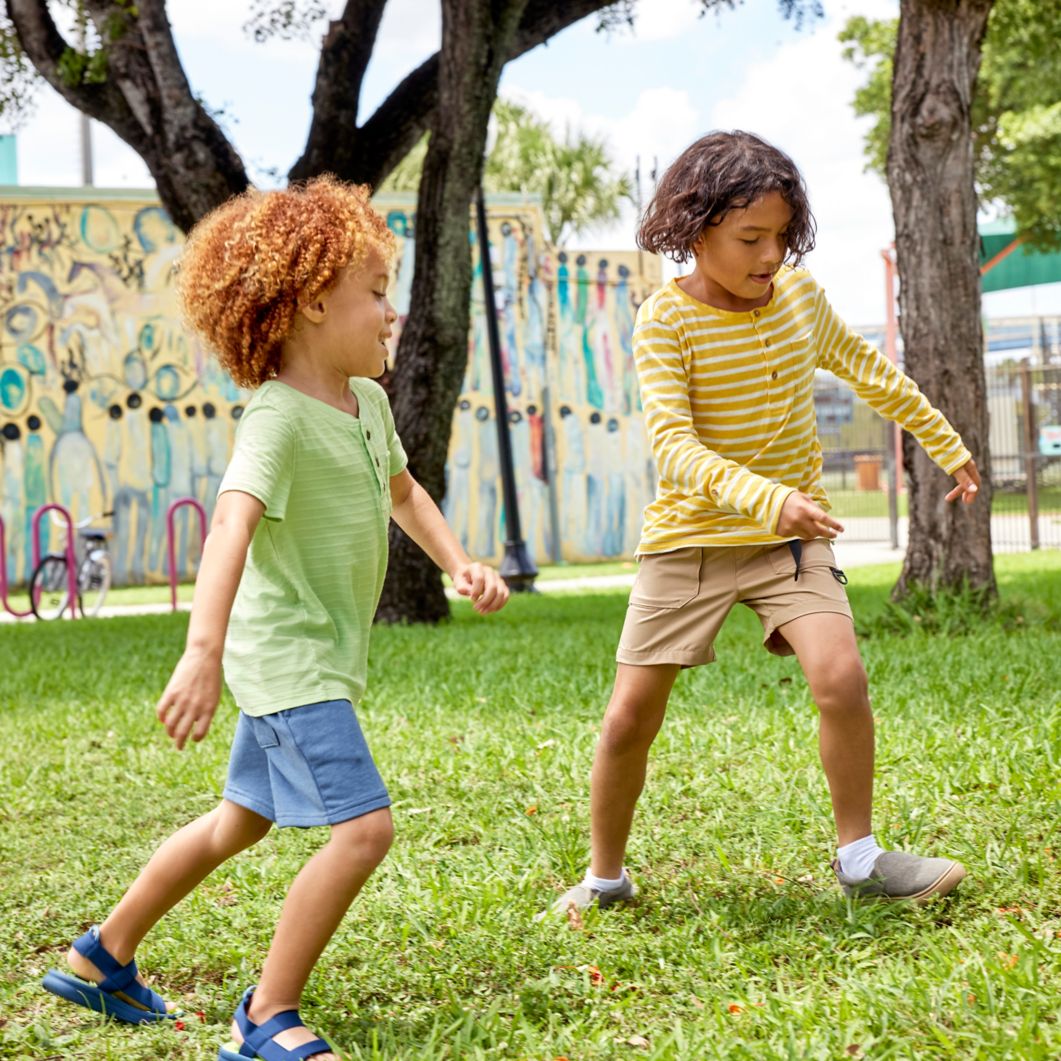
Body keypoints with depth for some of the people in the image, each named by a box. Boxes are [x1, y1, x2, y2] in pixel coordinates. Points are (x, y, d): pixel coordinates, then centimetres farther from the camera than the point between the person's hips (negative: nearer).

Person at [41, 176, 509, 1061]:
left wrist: (459, 563, 11)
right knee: (363, 829, -17)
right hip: (290, 657, -10)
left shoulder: (368, 400, 7)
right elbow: (230, 528, -37)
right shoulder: (278, 418, -22)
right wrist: (204, 651, -50)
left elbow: (402, 492, 26)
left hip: (322, 655, 10)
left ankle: (104, 959, 36)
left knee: (240, 823, 21)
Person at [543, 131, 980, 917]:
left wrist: (948, 446, 25)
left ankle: (860, 856, -3)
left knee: (841, 676, -20)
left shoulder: (801, 294, -1)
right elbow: (674, 446, -25)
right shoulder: (668, 318, -14)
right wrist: (766, 499, -40)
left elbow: (869, 371, 18)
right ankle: (605, 877, 20)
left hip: (790, 538, 2)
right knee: (629, 718, -2)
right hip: (689, 537, -2)